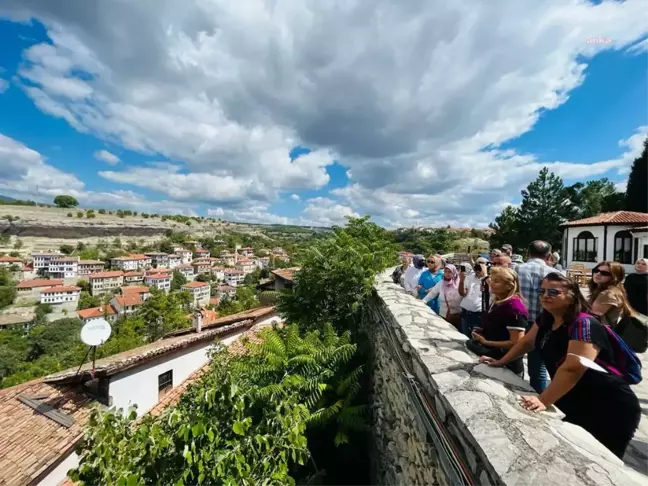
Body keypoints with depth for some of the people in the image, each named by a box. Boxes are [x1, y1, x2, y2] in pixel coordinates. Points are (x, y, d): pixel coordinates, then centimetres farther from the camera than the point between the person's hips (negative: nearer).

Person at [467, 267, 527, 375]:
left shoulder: (514, 308, -24)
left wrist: (486, 342, -21)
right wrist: (483, 332, 1)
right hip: (492, 355, 8)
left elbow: (516, 343, -25)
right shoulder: (498, 302, 4)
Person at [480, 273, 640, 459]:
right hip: (573, 406, 7)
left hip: (608, 412, -6)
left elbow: (573, 368, -37)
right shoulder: (546, 318, -3)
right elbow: (527, 342, 8)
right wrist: (500, 362, 5)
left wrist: (543, 401, -40)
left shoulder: (584, 324, -27)